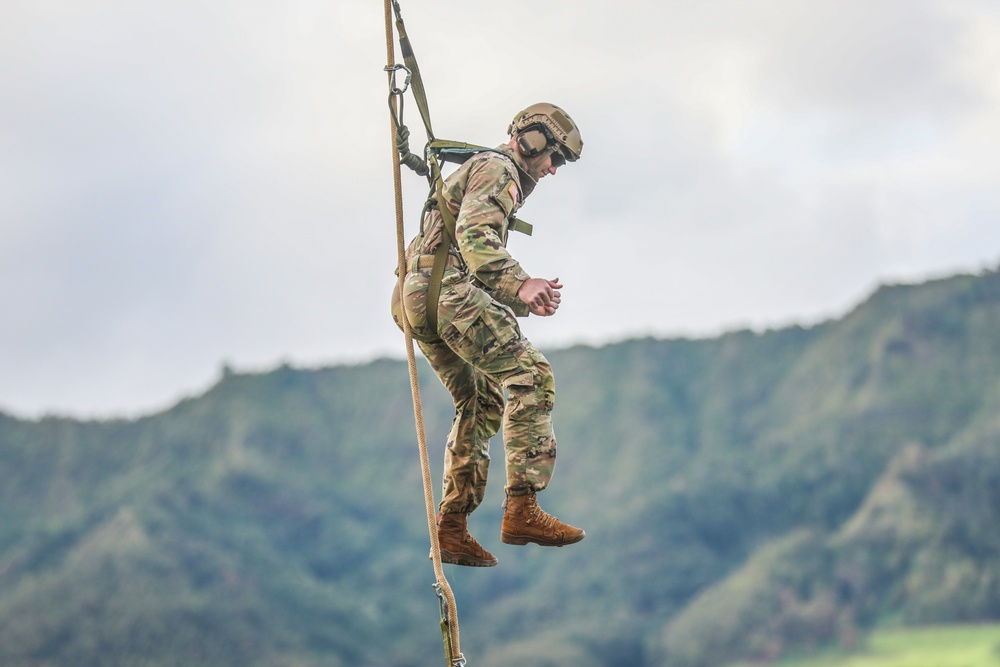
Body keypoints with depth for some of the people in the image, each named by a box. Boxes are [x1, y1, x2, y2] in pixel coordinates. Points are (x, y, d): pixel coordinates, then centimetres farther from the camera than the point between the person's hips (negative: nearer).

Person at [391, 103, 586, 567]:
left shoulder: (485, 174, 32)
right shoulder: (497, 170, 0)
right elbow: (473, 235, -20)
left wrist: (524, 300, 15)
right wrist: (519, 284, -31)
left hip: (417, 299, 10)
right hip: (446, 289, -10)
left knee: (481, 404, 15)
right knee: (530, 377, -14)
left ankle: (451, 527, 12)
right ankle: (522, 510, -22)